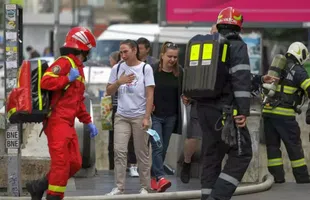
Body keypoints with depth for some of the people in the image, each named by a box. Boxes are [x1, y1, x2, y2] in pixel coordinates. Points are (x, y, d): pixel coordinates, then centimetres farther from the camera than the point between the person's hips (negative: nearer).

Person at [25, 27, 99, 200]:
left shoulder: (78, 68, 23)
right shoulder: (64, 63, -9)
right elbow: (46, 82, -24)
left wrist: (88, 122, 25)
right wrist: (68, 79, -18)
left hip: (68, 123, 10)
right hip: (57, 120, -10)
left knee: (75, 163, 8)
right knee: (61, 161, -12)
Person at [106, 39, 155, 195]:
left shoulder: (145, 68, -1)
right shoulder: (117, 69, 7)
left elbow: (150, 95, -3)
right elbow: (109, 92, 10)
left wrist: (147, 117, -10)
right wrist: (119, 82, -9)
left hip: (139, 116, -3)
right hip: (121, 116, 3)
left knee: (142, 153, 3)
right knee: (119, 151, -5)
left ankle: (144, 187, 10)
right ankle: (119, 187, -3)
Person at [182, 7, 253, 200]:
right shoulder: (238, 46, -6)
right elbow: (242, 80, -16)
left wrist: (188, 95, 36)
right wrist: (243, 111, -20)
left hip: (205, 109, 7)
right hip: (225, 110, -7)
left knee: (211, 155, 13)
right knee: (241, 154, -3)